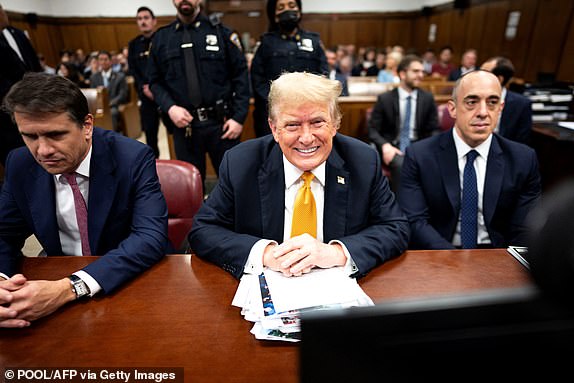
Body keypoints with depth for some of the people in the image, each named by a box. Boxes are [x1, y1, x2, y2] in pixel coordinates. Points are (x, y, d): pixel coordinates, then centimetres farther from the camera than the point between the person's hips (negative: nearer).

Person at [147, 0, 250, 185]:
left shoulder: (221, 32, 2)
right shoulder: (161, 37, 8)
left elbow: (240, 76, 0)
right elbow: (155, 80, 10)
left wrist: (239, 117, -7)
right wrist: (170, 108, -8)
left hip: (220, 122, -1)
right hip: (184, 123, 2)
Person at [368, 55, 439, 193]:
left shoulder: (428, 98, 9)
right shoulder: (384, 99, 2)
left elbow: (434, 130, 11)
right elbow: (372, 129, 0)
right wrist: (385, 146, -20)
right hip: (393, 147, -2)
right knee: (401, 165, -34)